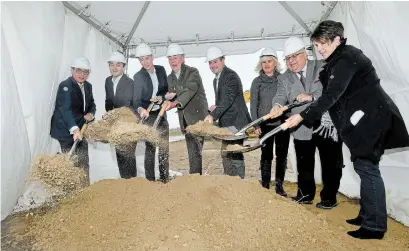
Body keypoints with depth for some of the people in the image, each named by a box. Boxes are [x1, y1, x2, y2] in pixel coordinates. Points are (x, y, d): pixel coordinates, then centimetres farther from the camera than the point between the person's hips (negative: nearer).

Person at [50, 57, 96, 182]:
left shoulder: (88, 86, 6)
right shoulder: (65, 86, -17)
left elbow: (92, 104, 17)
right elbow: (65, 109, -30)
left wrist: (91, 113, -7)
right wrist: (74, 129, -43)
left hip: (81, 129, 7)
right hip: (66, 130, -7)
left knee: (84, 163, 13)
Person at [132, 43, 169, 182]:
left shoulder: (161, 69, 2)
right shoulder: (138, 76, -11)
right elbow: (136, 100, -18)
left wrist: (161, 97, -8)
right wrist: (141, 109, -38)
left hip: (161, 114, 5)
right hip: (148, 115, -5)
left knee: (164, 147, 9)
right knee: (150, 148, -2)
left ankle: (165, 178, 22)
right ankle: (150, 180, 9)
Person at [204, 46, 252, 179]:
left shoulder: (231, 76, -13)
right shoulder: (216, 80, 17)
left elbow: (228, 99, -25)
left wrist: (213, 115, -34)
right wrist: (215, 107, 0)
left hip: (236, 122, -10)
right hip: (226, 123, 10)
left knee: (235, 155, -6)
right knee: (226, 154, 15)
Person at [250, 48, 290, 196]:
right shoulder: (257, 82, 3)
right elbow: (253, 105, 1)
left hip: (282, 123, 1)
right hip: (265, 125, -1)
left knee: (282, 155, 7)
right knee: (266, 156, 3)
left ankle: (279, 186, 21)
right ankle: (265, 186, 15)